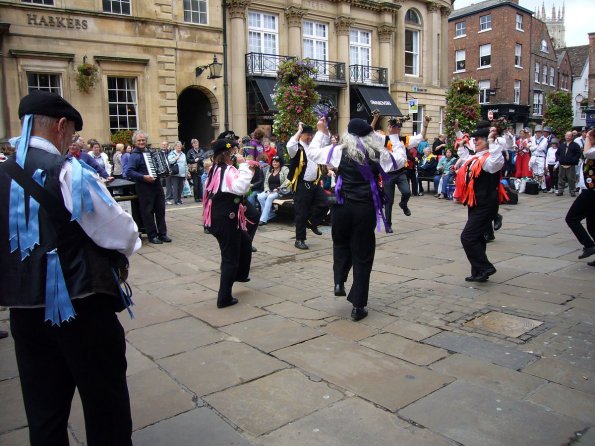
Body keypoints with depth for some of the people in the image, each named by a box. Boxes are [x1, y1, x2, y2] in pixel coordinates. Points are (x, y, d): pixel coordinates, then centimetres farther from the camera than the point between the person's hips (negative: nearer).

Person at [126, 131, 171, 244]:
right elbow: (129, 172, -16)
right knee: (148, 212, 0)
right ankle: (152, 236, 8)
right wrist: (144, 177, -25)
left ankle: (162, 234, 17)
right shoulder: (134, 155, -7)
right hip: (144, 187, -7)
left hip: (156, 184, 7)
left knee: (160, 210, 9)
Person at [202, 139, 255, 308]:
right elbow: (241, 188, -35)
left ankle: (240, 274, 45)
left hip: (219, 218, 10)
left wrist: (247, 172, 9)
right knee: (230, 258, -1)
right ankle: (224, 298, 6)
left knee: (245, 241, 29)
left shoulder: (216, 169, 14)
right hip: (225, 220, -10)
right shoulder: (228, 171, -17)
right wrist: (243, 165, -25)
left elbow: (236, 187, 19)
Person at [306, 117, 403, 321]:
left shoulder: (339, 151, -1)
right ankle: (358, 306, 10)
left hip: (342, 206, 0)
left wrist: (321, 132, 22)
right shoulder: (378, 154, 2)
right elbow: (400, 161, 20)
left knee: (341, 244, 27)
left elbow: (312, 152, 10)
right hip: (366, 208, 0)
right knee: (362, 255, 7)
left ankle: (339, 282, 9)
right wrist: (398, 144, 40)